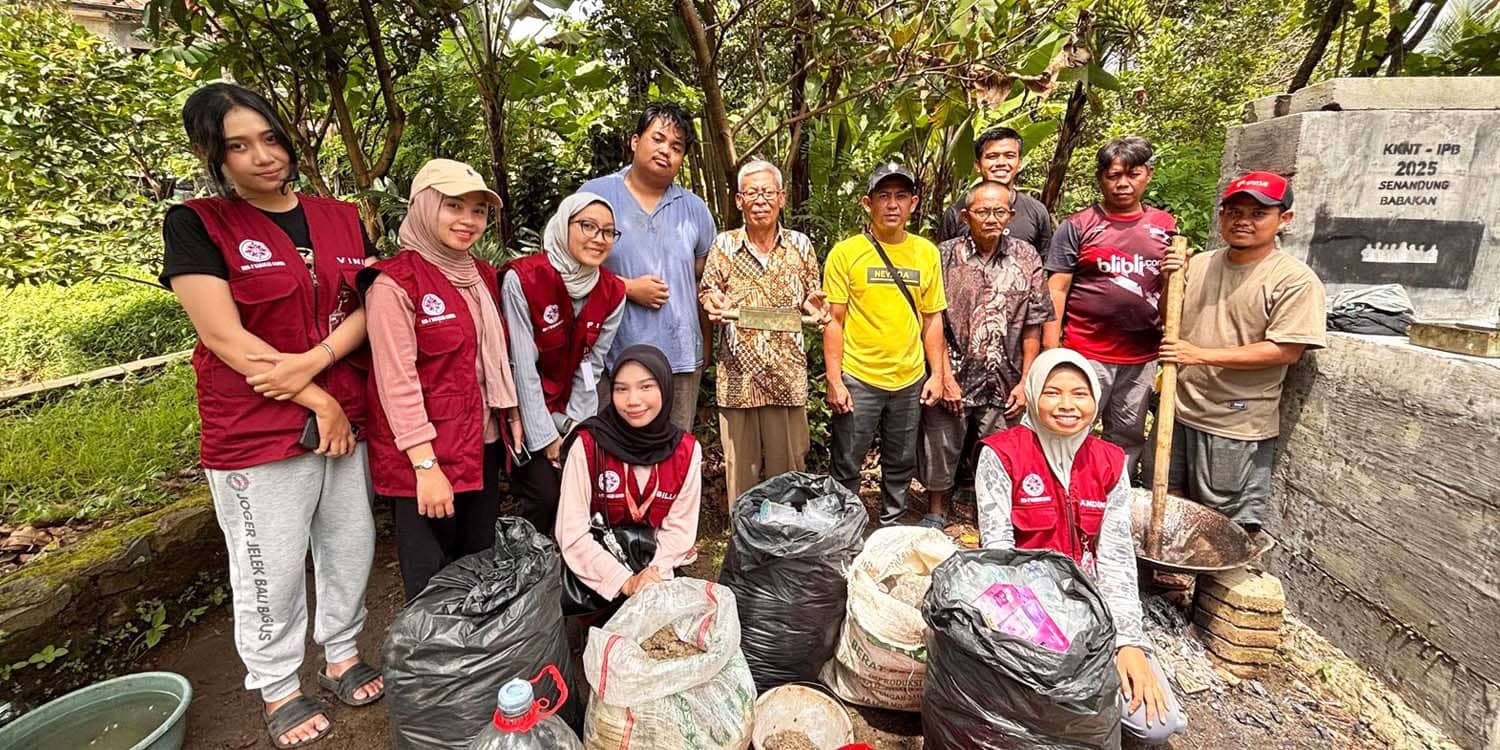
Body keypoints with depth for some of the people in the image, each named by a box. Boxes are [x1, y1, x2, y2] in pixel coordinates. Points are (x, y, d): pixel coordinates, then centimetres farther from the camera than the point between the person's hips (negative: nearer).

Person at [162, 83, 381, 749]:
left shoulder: (340, 219, 7)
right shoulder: (195, 225, -5)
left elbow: (366, 307, 2)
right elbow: (225, 337, -12)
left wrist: (315, 359, -16)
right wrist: (319, 402, -13)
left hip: (348, 418, 4)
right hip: (257, 431, -4)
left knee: (351, 547, 15)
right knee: (271, 570, 10)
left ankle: (343, 654, 37)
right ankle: (276, 687, 32)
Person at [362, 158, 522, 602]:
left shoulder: (483, 275, 10)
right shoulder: (394, 283, -13)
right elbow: (396, 381, -18)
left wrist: (512, 419, 10)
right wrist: (426, 464, -20)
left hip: (484, 448, 7)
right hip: (425, 457, -7)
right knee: (432, 586, 8)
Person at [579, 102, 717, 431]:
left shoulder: (695, 209, 11)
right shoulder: (595, 194, 1)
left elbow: (706, 278, 17)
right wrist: (628, 288, -11)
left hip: (681, 356, 3)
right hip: (613, 356, -3)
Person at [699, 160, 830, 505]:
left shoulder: (800, 244, 6)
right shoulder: (724, 244, 2)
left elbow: (812, 296, 13)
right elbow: (706, 294, 6)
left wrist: (812, 304, -10)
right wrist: (713, 304, -17)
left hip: (787, 373, 1)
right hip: (738, 372, -1)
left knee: (788, 463, 10)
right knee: (741, 463, 9)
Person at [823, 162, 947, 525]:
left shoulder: (927, 253, 5)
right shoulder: (845, 253, -5)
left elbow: (932, 318, 10)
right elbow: (834, 320, -6)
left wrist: (936, 373, 5)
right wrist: (834, 380, -10)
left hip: (910, 380, 4)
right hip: (857, 379, -3)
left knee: (901, 465, 17)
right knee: (846, 468, 6)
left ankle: (893, 527, 36)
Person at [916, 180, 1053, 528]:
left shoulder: (1027, 258, 3)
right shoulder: (946, 255, -2)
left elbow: (1032, 327, 3)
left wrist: (1025, 382, 0)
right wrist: (946, 377, -9)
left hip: (1003, 384, 2)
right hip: (952, 378, -1)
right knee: (940, 450, 9)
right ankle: (934, 514, 29)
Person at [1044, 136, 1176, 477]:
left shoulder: (1166, 226, 10)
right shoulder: (1077, 226, -2)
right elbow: (1056, 291, -5)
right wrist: (1052, 352, -10)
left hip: (1143, 356, 4)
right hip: (1086, 353, -4)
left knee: (1128, 436, 14)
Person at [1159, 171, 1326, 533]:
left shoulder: (1295, 280, -10)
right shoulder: (1199, 264, 6)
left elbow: (1285, 351, -16)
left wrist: (1201, 355, -21)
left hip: (1236, 427, -5)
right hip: (1178, 412, 6)